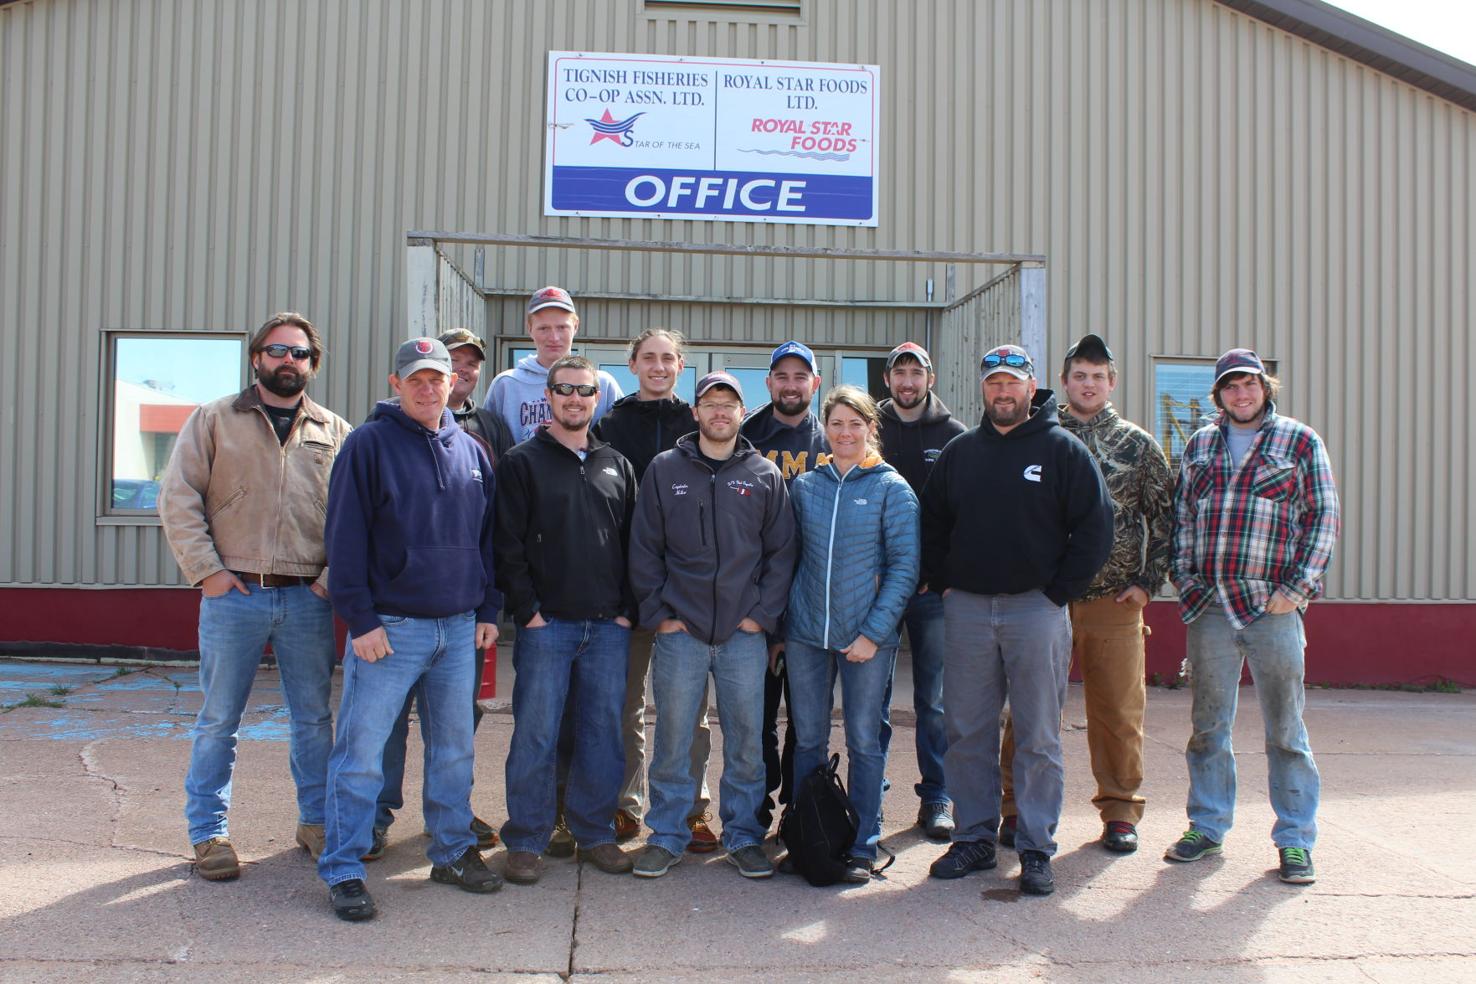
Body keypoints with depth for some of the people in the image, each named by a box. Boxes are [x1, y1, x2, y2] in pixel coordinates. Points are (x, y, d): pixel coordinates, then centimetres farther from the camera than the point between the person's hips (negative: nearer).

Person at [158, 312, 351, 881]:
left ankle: (317, 822, 24)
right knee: (218, 721, 7)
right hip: (234, 595, -1)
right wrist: (206, 570, -7)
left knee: (315, 719, 10)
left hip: (309, 600, 2)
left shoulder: (335, 433, 9)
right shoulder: (214, 420, 5)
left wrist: (337, 573, -5)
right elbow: (178, 499, 0)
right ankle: (209, 833, 20)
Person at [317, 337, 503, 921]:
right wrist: (360, 619, -13)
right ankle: (342, 869, 8)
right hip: (389, 627, -5)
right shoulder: (369, 444, -4)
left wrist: (488, 610, 11)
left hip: (460, 628, 5)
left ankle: (453, 851, 26)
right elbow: (346, 538, -8)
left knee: (455, 748, 13)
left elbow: (487, 538, 17)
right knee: (362, 751, -2)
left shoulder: (471, 452, 12)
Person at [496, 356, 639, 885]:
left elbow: (631, 542, 14)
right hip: (545, 623, -3)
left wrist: (627, 609, 4)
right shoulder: (523, 462, 3)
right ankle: (526, 841, 10)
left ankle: (594, 832, 20)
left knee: (603, 732, 7)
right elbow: (508, 544, -3)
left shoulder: (616, 465, 14)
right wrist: (526, 610, -11)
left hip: (608, 625, 4)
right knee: (535, 733, -1)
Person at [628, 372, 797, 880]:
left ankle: (743, 836, 20)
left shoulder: (764, 475, 8)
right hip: (679, 632, 0)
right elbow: (644, 549, 5)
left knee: (746, 742, 6)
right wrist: (658, 613, -3)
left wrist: (763, 613, -2)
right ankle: (666, 836, 18)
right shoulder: (664, 470, 6)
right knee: (672, 741, 4)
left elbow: (781, 552, 8)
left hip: (744, 632, 1)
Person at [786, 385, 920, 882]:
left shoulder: (892, 488, -1)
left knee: (864, 742, 5)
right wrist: (780, 625, 4)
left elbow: (905, 565, -6)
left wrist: (874, 632, -12)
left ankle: (862, 846, 17)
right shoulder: (804, 486, 7)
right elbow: (788, 558, 11)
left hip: (868, 635, -3)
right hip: (805, 634, 3)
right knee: (808, 740, 9)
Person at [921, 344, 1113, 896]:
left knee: (1038, 737, 2)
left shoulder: (1062, 449, 1)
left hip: (1036, 609, -3)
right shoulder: (961, 451, 12)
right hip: (966, 608, 4)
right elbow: (932, 522, 18)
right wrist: (942, 582, 7)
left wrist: (1059, 591, -7)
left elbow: (1095, 527, -2)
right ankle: (974, 838, 18)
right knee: (967, 732, 7)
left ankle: (1037, 850, 11)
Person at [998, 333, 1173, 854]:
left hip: (1115, 599, 0)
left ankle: (1120, 811, 18)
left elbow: (1164, 517, 9)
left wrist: (1147, 582, 2)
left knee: (1118, 709, 4)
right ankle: (1019, 807, 13)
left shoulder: (1138, 445, 8)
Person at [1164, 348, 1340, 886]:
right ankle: (1207, 825, 22)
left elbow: (1323, 519, 0)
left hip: (1273, 605, -3)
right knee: (1208, 725, 10)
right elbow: (1182, 516, 15)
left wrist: (1296, 589, -8)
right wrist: (1184, 579, 4)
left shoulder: (1300, 441, 3)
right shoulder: (1199, 445, 13)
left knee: (1285, 729, 3)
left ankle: (1295, 840, 13)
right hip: (1209, 606, 3)